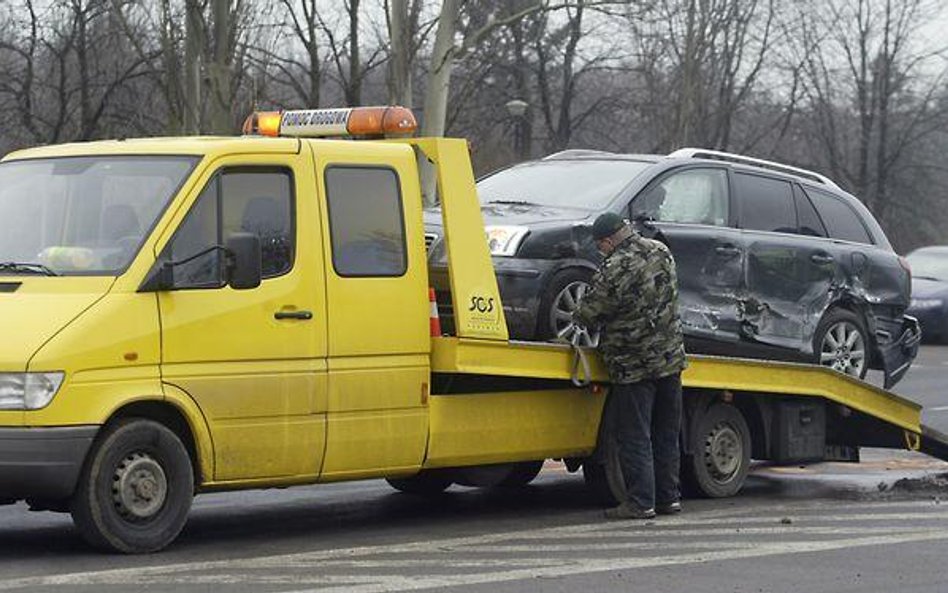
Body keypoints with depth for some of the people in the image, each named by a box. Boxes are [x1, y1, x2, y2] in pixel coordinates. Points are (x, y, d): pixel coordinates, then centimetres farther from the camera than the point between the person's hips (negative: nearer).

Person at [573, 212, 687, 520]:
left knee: (634, 436, 0)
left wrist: (576, 318, 11)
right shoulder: (661, 252, 2)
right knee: (666, 434, 14)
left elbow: (588, 315, -11)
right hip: (670, 358, 7)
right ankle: (669, 497, 18)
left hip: (634, 365, -7)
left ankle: (641, 502, -1)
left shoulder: (614, 270, -20)